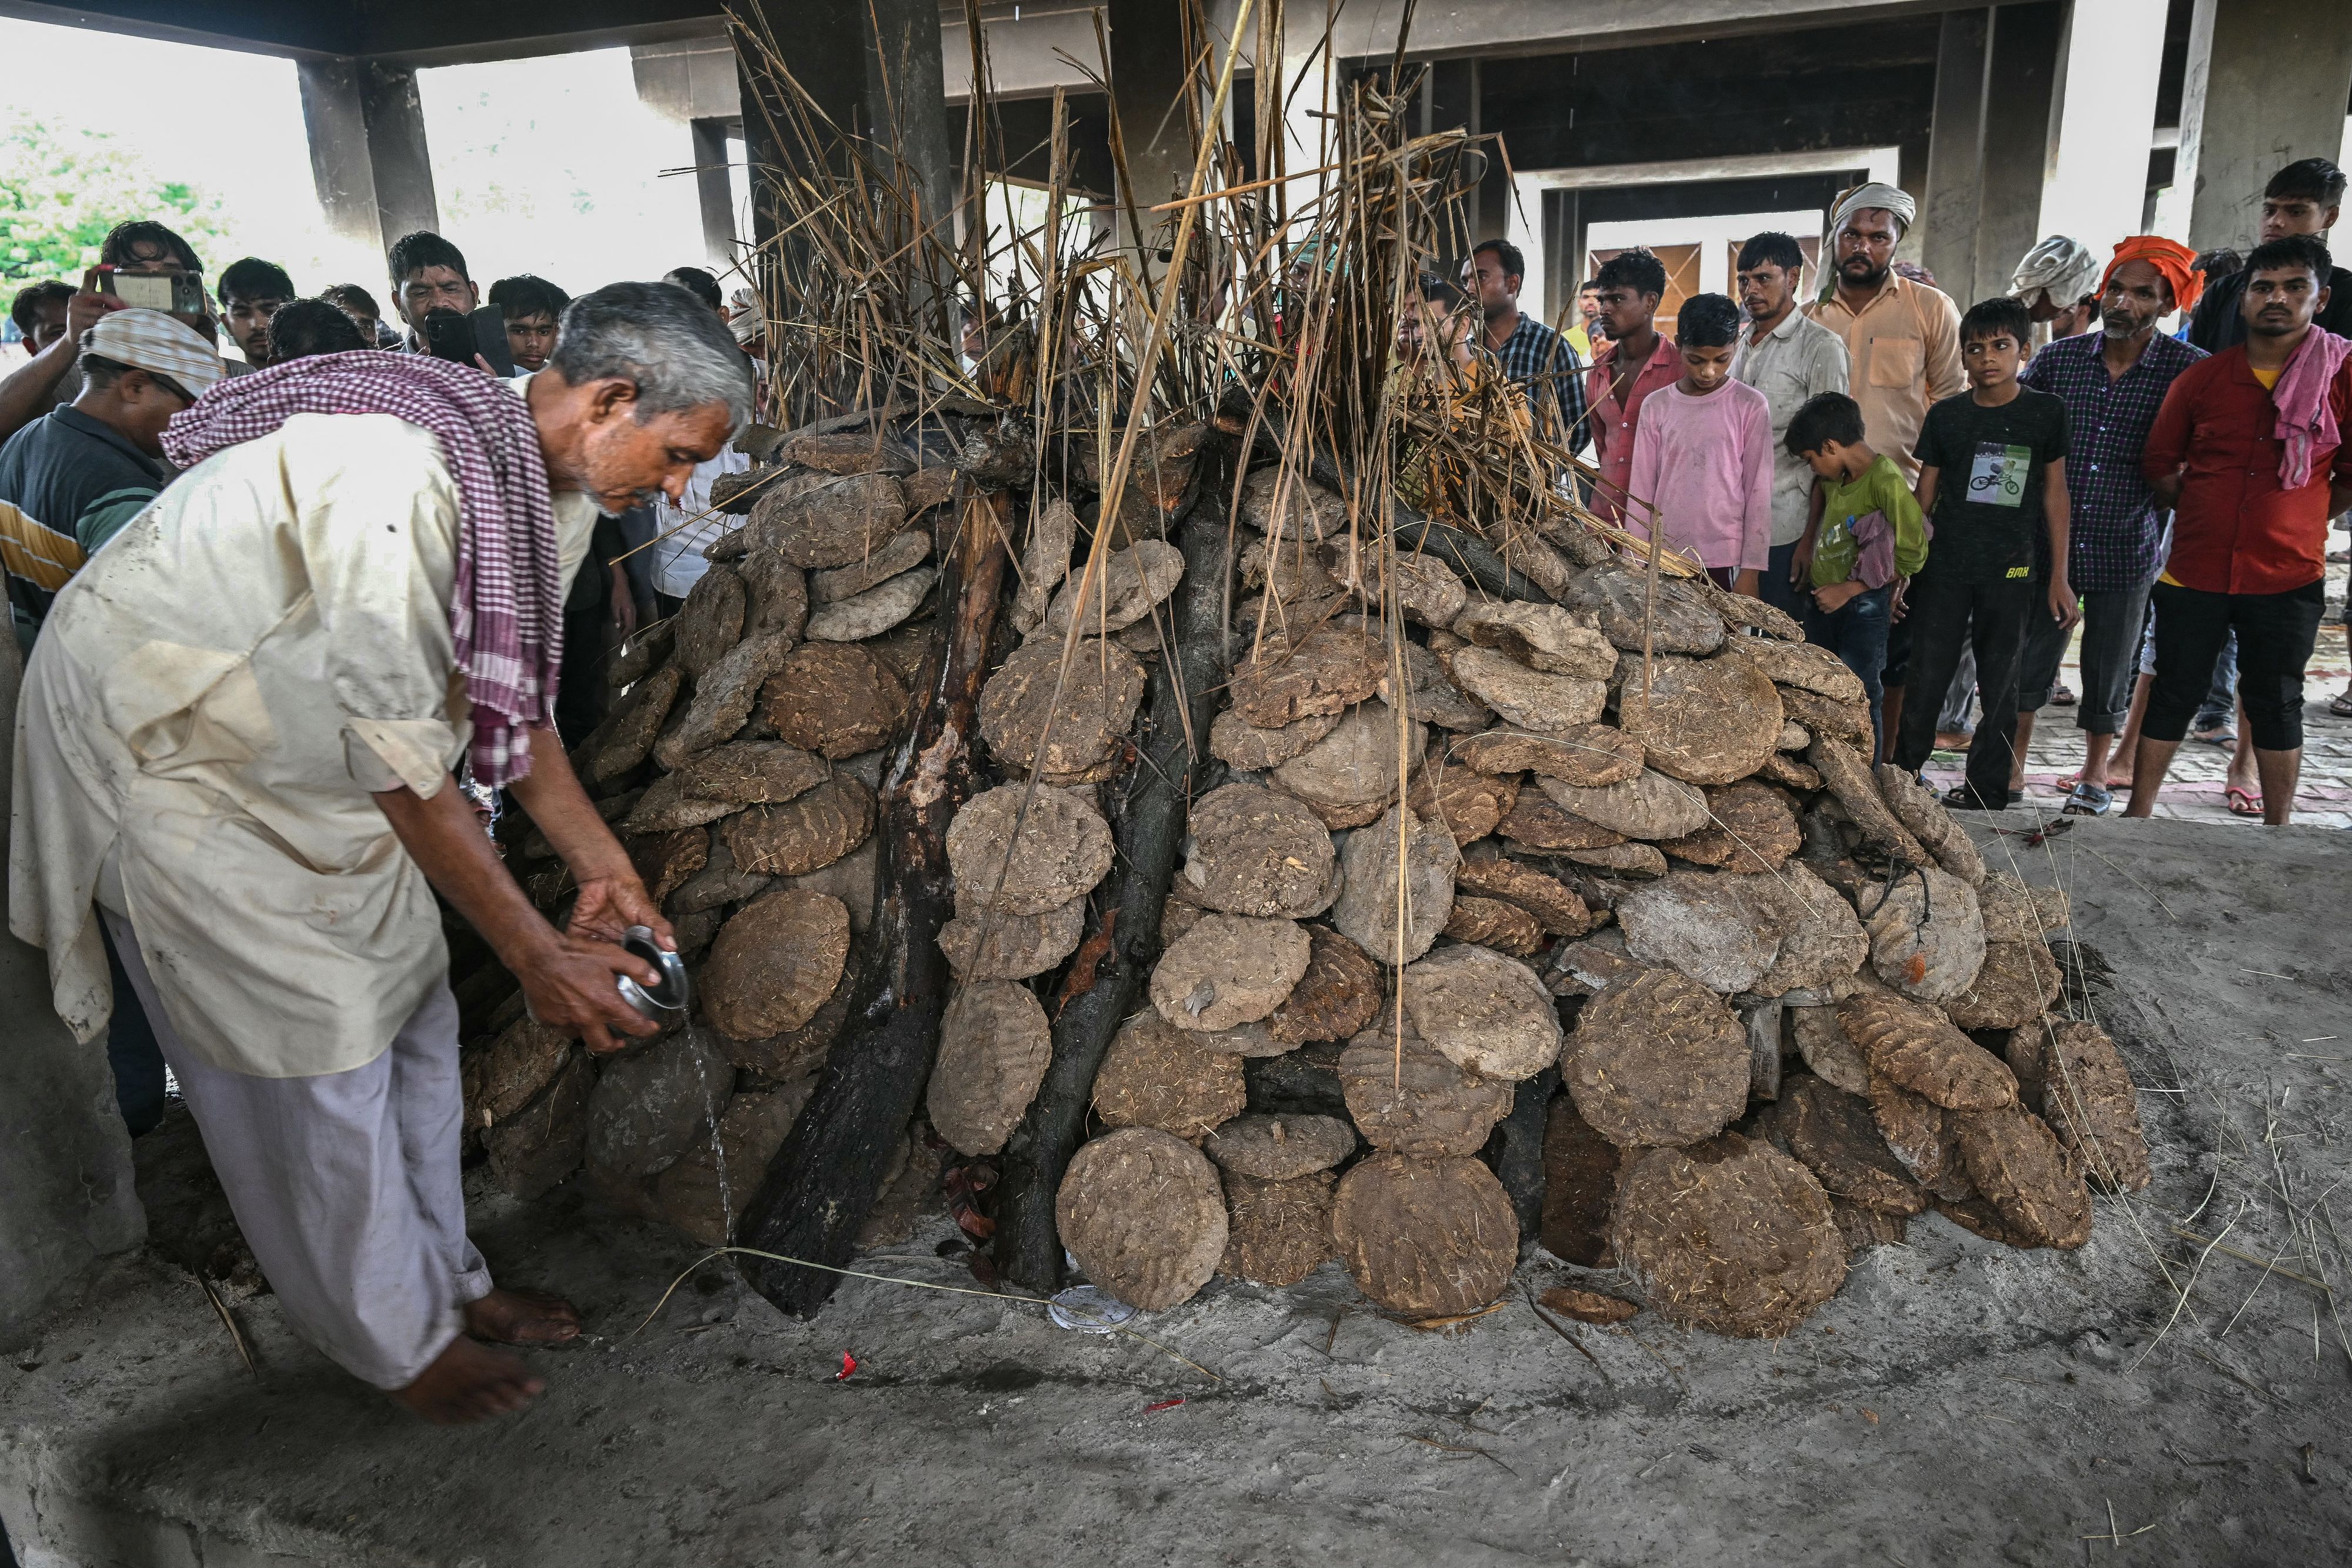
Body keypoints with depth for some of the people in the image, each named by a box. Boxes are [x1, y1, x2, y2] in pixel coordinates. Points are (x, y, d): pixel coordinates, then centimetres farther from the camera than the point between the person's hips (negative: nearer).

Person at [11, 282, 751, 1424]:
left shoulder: (548, 485, -4)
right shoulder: (398, 470, -34)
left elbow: (509, 698, 5)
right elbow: (399, 753, -31)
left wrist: (602, 866, 3)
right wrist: (537, 954, -26)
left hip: (308, 752, 8)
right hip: (165, 746, -8)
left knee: (411, 1014, 11)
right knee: (314, 1050, -1)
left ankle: (445, 1278, 30)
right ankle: (401, 1343, 19)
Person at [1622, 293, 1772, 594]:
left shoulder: (1751, 407, -1)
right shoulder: (1656, 407, 4)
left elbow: (1758, 493, -1)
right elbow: (1641, 491, 6)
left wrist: (1751, 571, -4)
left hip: (1725, 561, -2)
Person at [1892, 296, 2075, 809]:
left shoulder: (2046, 412, 1)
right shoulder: (1945, 416, 3)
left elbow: (2054, 494, 5)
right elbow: (1924, 496, 8)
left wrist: (2059, 576, 2)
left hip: (2012, 573, 0)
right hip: (1944, 568, 0)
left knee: (1999, 684, 7)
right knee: (1926, 679, 0)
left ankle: (1986, 790, 17)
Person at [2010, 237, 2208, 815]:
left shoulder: (2189, 370, -5)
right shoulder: (2058, 358, 0)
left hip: (2125, 551, -1)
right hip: (2047, 543, 1)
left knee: (2109, 672, 12)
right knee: (2029, 661, 6)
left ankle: (2094, 773, 31)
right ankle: (2012, 769, 20)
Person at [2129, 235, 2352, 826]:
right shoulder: (2201, 379, 1)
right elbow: (2159, 465, 12)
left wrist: (2292, 522, 7)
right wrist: (2206, 516, 11)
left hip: (2287, 576, -1)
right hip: (2193, 572, 1)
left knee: (2276, 705, 9)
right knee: (2172, 695, 8)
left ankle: (2278, 831, 20)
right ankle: (2138, 815, 17)